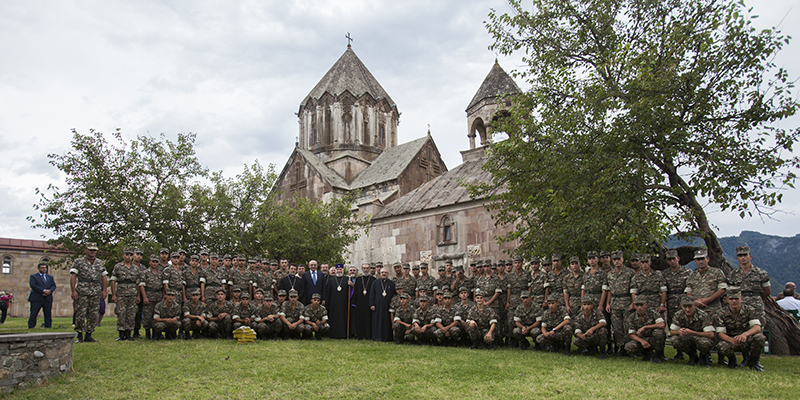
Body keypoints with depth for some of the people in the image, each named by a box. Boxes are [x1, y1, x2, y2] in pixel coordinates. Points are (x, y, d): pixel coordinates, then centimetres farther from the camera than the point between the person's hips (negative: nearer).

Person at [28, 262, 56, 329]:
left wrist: (49, 291, -10)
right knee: (33, 314, -4)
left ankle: (48, 327, 5)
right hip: (36, 298, -3)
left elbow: (54, 286, 13)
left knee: (48, 315, 1)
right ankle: (31, 328, 1)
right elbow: (33, 285, -7)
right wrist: (43, 290, -16)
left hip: (48, 298, 4)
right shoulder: (33, 276, 8)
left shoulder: (50, 277, 21)